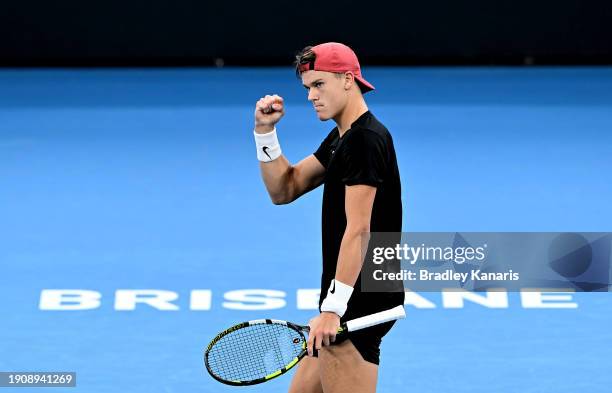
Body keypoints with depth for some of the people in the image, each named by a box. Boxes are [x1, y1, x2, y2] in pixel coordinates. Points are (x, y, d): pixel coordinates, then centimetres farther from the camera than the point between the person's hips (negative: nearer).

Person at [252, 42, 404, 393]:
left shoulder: (366, 139, -17)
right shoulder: (340, 138, 15)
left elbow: (358, 230, -24)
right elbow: (284, 189, 18)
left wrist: (333, 307, -28)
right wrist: (266, 131, 4)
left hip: (363, 301, -10)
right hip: (350, 299, 10)